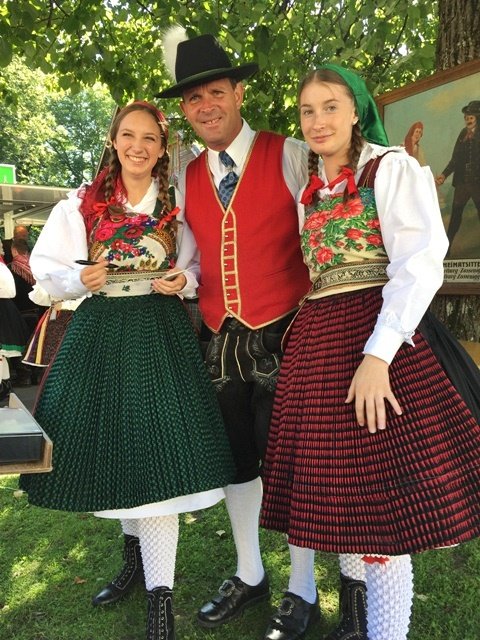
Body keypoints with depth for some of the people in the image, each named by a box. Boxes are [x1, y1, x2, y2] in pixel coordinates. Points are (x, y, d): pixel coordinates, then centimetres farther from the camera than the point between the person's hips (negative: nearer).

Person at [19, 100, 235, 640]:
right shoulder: (81, 204, 6)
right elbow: (46, 268, 5)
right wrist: (81, 278, -14)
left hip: (161, 331, -2)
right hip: (99, 331, 2)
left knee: (155, 450, -8)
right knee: (110, 447, 11)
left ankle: (159, 594, 3)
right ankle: (135, 552, 36)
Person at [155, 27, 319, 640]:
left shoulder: (291, 156, -4)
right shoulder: (187, 178, 11)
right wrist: (179, 277, -4)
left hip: (284, 336, -5)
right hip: (222, 339, 5)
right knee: (235, 457, 15)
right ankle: (248, 575, 38)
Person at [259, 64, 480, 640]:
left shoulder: (392, 168, -2)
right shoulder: (307, 184, 17)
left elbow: (420, 264, -14)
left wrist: (378, 356, -22)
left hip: (375, 332, -6)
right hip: (314, 340, 7)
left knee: (379, 496, -5)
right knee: (335, 491, 13)